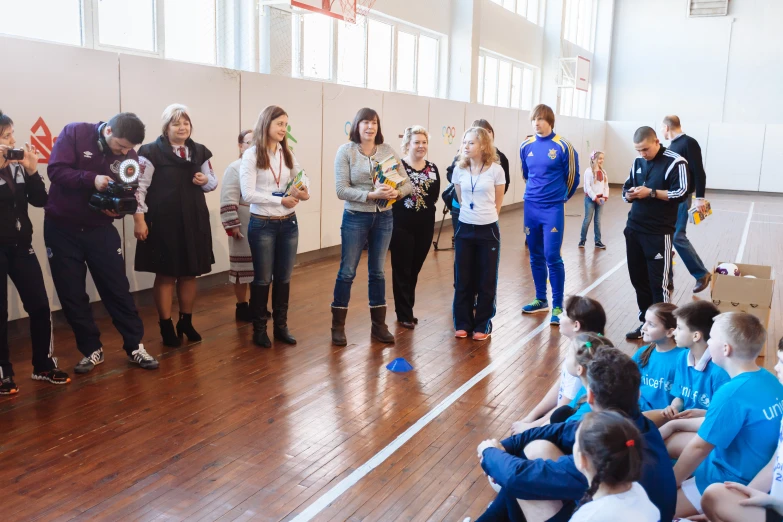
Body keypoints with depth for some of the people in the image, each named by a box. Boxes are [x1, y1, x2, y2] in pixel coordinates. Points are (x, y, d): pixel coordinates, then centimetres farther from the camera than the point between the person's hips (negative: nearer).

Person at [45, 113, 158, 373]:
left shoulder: (129, 156, -5)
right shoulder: (74, 133, -13)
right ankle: (91, 350, 17)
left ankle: (135, 346, 12)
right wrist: (92, 179, -34)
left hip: (100, 229, 1)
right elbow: (56, 171, -21)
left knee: (118, 289, 1)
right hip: (61, 228, -1)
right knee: (72, 294, 4)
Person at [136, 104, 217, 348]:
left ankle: (186, 322, 27)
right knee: (166, 275, 3)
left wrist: (205, 180, -7)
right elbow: (139, 187, -9)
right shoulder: (152, 152, -7)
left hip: (194, 221, 5)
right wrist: (139, 219, -14)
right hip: (164, 222, -5)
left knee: (190, 274, 12)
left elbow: (213, 183, 17)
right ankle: (166, 326, 17)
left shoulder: (199, 152, 9)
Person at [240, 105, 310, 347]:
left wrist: (303, 192, -12)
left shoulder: (287, 154, 8)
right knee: (263, 279, 6)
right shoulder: (252, 155, -8)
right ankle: (259, 329, 20)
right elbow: (248, 194, -15)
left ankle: (281, 326, 24)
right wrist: (280, 200, -21)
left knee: (284, 278, 11)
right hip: (262, 225, -5)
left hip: (289, 223, 5)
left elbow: (302, 178, 11)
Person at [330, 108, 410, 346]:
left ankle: (379, 325, 22)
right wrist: (372, 194, -25)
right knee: (347, 272, 4)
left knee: (377, 272, 13)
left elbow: (407, 183, 1)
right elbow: (341, 190, -15)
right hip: (355, 218, -3)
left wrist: (396, 193, -22)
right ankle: (338, 326, 15)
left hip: (383, 218, 3)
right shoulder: (345, 151, -8)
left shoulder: (388, 151, 0)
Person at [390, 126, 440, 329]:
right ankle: (404, 315, 13)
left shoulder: (432, 168, 8)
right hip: (402, 226, -5)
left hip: (425, 227, 5)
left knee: (415, 270, 15)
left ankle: (407, 309, 29)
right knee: (402, 271, 2)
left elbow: (434, 197, 2)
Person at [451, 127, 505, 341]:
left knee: (486, 280, 6)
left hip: (488, 230, -2)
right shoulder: (459, 170, 1)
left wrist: (485, 216, 8)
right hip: (464, 229, 3)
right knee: (462, 279, 7)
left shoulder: (496, 170, -7)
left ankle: (483, 325, 17)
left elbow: (498, 202, 3)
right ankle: (463, 323, 19)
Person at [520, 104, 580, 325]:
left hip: (553, 209, -4)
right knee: (536, 256, 11)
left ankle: (557, 306, 3)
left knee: (552, 257, -7)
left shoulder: (563, 147, -8)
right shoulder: (526, 146, 5)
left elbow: (572, 177, 1)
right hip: (531, 207, 5)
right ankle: (541, 300, 25)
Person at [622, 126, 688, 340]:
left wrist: (650, 192, -20)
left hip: (659, 232, -6)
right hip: (634, 229, 6)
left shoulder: (675, 162, -7)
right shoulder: (638, 162, 13)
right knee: (638, 278, 11)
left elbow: (681, 194, -13)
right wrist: (629, 194, -5)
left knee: (659, 281, -3)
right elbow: (626, 190, 18)